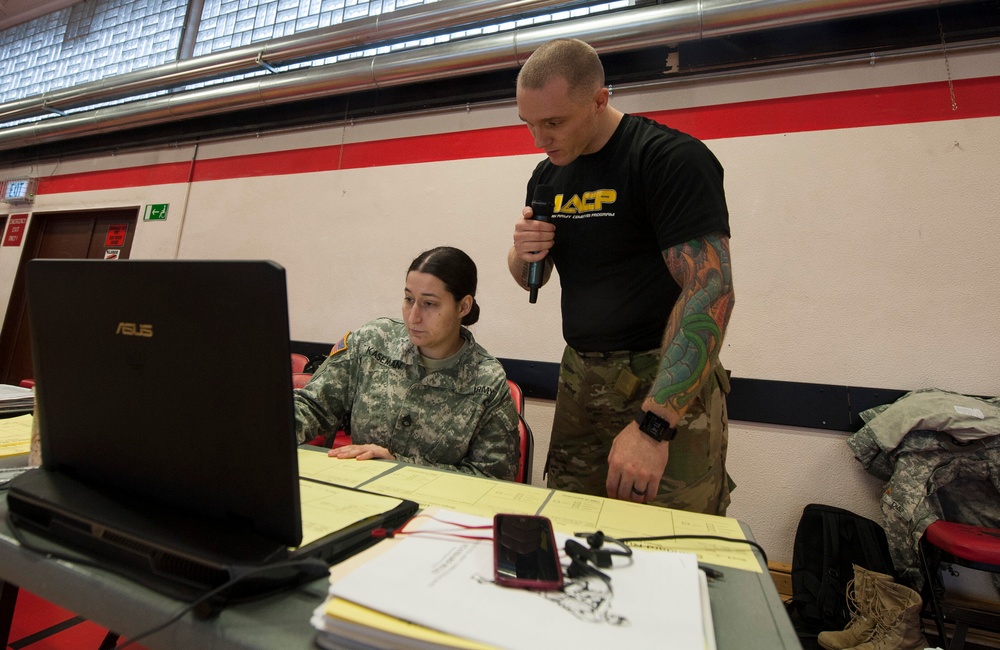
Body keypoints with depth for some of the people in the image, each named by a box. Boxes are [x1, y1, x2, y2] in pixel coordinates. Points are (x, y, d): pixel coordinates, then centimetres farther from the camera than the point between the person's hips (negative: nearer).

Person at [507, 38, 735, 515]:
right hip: (580, 375, 6)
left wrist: (653, 424, -26)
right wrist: (523, 253, -7)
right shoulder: (547, 176, 10)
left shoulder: (670, 157, -12)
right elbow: (530, 279, 19)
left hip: (669, 384, -5)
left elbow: (710, 289, -20)